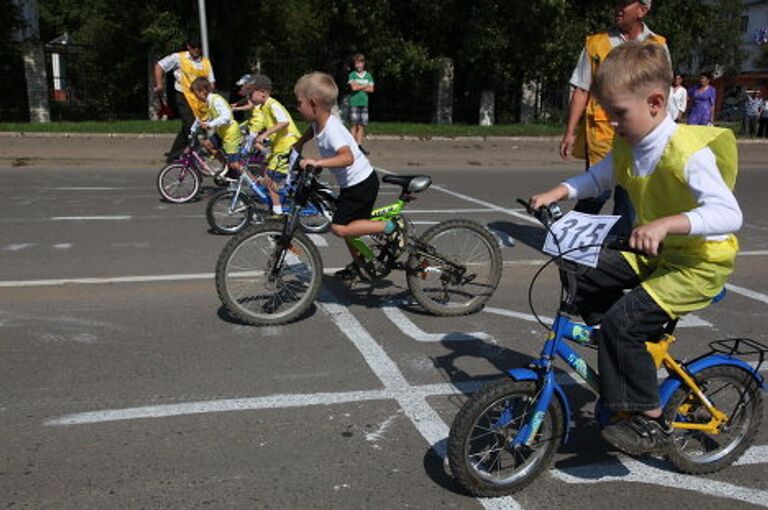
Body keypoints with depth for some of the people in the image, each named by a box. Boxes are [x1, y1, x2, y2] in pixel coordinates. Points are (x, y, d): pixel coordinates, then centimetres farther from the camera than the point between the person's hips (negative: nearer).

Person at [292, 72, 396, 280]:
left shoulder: (332, 129, -26)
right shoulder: (319, 122, 3)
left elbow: (347, 157, -43)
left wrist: (318, 162, -48)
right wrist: (299, 144, 23)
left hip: (361, 183, -9)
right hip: (352, 182, 10)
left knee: (340, 227, -14)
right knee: (347, 224, 18)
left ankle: (390, 227, -8)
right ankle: (359, 263, 35)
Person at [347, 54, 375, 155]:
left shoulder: (368, 75, 12)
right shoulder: (352, 75, 4)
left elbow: (371, 89, 4)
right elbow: (353, 87, -10)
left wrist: (359, 87, -4)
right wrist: (365, 86, 1)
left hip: (364, 103, 3)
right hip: (354, 102, -3)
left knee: (362, 125, 1)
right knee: (355, 125, -6)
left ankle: (359, 146, 5)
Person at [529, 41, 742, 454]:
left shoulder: (688, 152, -26)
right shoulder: (627, 146, 0)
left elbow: (728, 213, -35)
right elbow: (598, 177, 17)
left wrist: (667, 224, -50)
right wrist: (559, 192, -1)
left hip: (700, 264, -9)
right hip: (654, 253, 9)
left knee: (622, 321, -21)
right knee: (585, 280, 5)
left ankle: (650, 421, -6)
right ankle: (629, 357, 20)